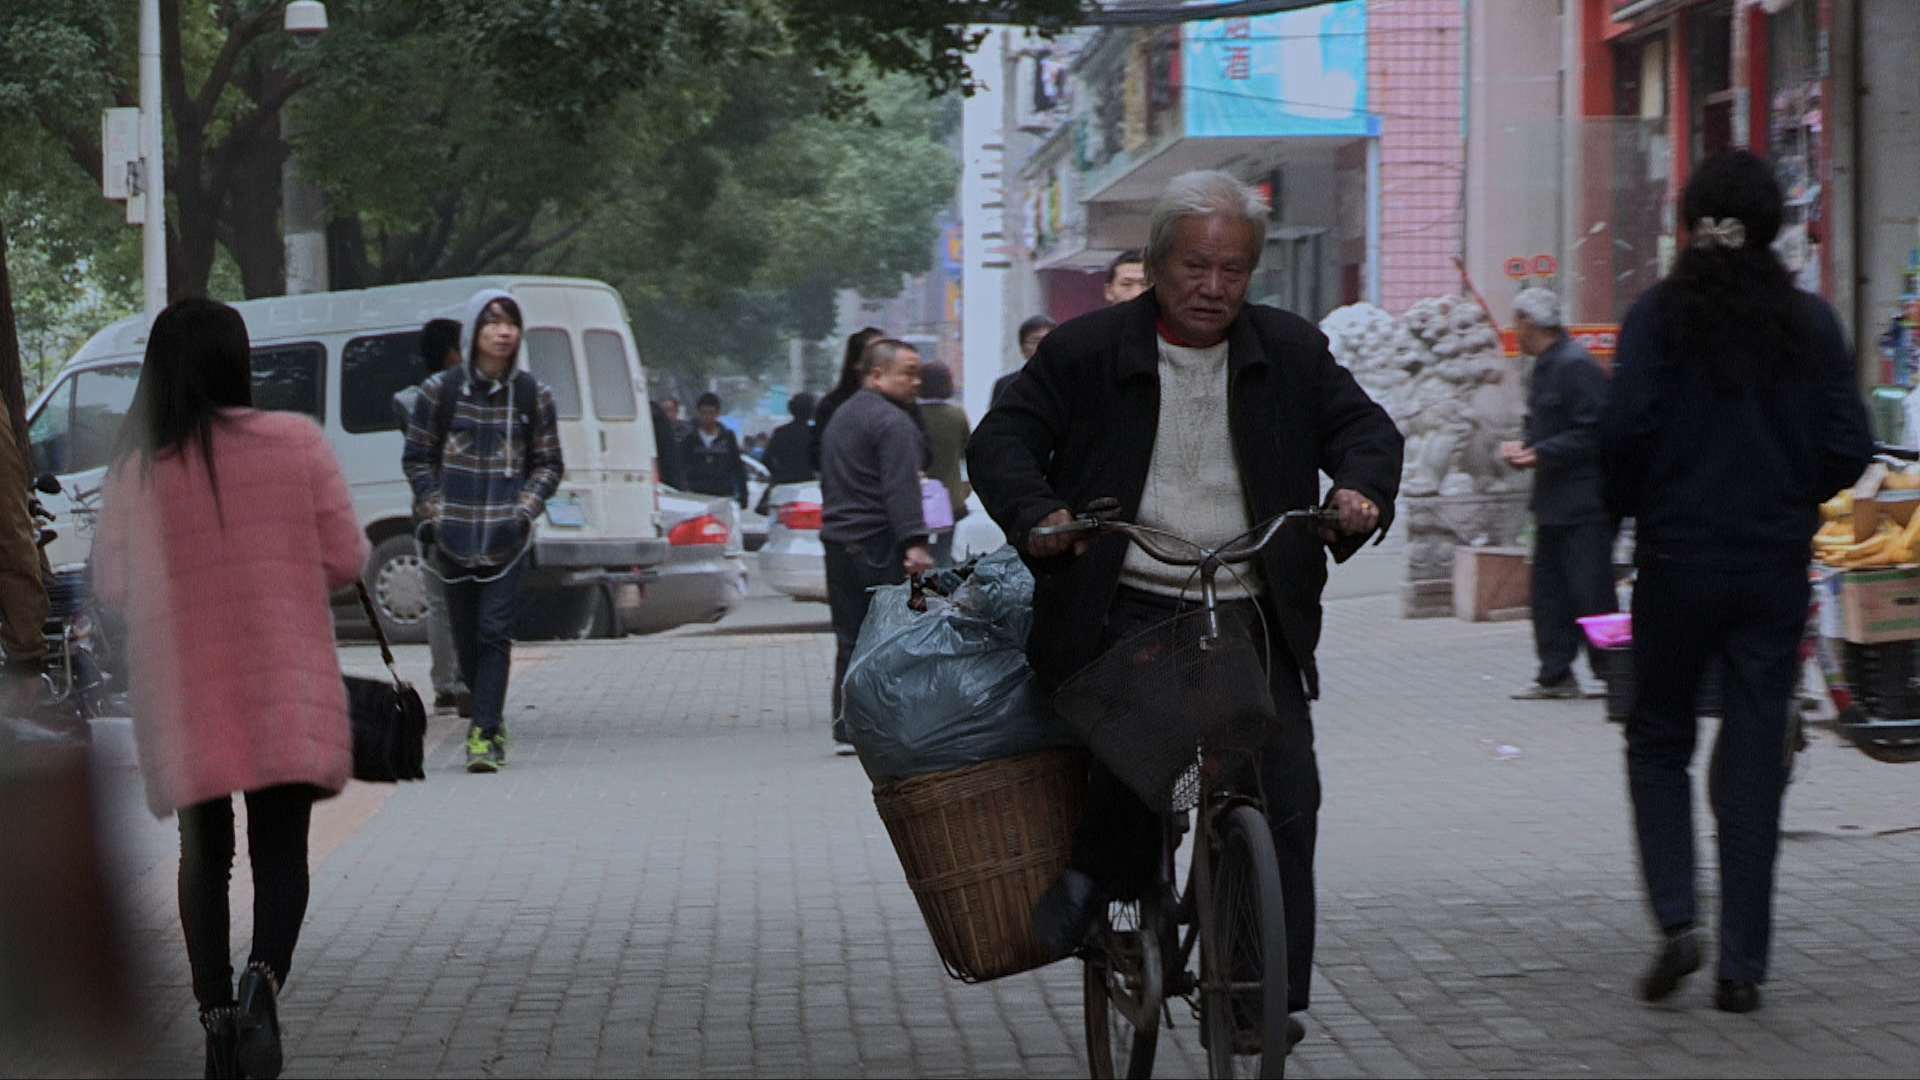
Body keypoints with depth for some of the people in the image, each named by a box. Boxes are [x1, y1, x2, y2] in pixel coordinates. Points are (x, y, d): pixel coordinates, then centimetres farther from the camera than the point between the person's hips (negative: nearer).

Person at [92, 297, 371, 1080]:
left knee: (204, 853, 14)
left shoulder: (135, 470, -3)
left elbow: (110, 583, 4)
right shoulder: (296, 443, -5)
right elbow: (344, 559, 0)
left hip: (182, 693, 1)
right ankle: (263, 977, -21)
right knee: (280, 849, 5)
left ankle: (216, 1012, 9)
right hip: (285, 692, -1)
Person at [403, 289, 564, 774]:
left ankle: (485, 734, -12)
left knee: (495, 631, -10)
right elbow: (417, 458, 8)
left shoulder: (532, 395, 3)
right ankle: (490, 717, 25)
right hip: (454, 534, 1)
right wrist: (435, 512, -3)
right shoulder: (440, 391, 1)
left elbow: (549, 464, 10)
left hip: (506, 535, -1)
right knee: (465, 635, 6)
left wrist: (524, 510, -4)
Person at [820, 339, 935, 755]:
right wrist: (914, 543, -25)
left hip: (838, 539, 9)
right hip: (880, 543, -9)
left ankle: (848, 729, 9)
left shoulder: (841, 418, 20)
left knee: (851, 640, 10)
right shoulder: (892, 421, -12)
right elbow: (900, 489, -21)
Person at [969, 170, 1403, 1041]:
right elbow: (1002, 438, 2)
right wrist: (1034, 512, -18)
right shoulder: (1086, 351, 5)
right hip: (1126, 612, -3)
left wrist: (1363, 488, -8)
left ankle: (1274, 995, -1)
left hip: (1253, 619, 3)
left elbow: (1364, 425, 15)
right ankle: (1095, 871, 3)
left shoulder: (1290, 352, 13)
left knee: (1286, 789, -10)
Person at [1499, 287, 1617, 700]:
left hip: (1584, 500, -10)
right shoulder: (1545, 367, 15)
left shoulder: (1576, 366, -16)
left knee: (1591, 591, -8)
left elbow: (1593, 433, -21)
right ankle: (1556, 674, 16)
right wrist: (1523, 446, 6)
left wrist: (1539, 453, -20)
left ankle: (1611, 672, -2)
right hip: (1554, 500, 10)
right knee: (1548, 589, 11)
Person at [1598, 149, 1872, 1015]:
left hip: (1676, 558, -1)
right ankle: (1742, 965, 5)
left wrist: (1627, 506, 4)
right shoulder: (1810, 323, -1)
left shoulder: (1659, 316, -7)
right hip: (1777, 563, 2)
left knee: (1658, 739, 14)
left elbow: (1625, 430, -15)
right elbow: (1848, 446, -4)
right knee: (1755, 755, 7)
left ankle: (1676, 919, -4)